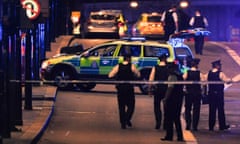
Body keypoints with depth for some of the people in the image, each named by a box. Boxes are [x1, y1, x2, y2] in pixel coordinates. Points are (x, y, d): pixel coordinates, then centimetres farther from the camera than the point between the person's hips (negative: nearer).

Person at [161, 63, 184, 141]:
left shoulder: (172, 76, -12)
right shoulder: (180, 76, 12)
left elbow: (170, 88, -19)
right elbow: (182, 88, 14)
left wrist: (166, 99, -19)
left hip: (172, 99, -8)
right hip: (179, 98, 8)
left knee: (169, 118, 0)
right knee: (177, 118, 13)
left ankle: (169, 136, 0)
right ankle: (180, 136, 10)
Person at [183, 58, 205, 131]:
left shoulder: (187, 73, -5)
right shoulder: (200, 74, -7)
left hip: (188, 93, 1)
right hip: (197, 93, -1)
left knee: (188, 109, 10)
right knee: (196, 110, 5)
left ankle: (188, 125, 4)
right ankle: (195, 126, 2)